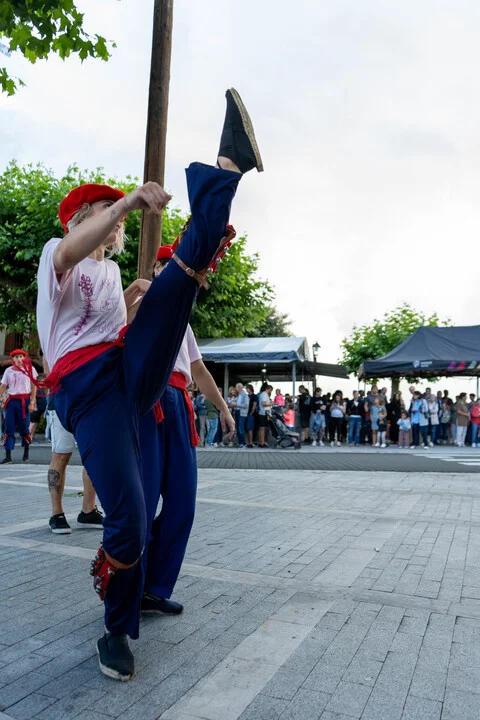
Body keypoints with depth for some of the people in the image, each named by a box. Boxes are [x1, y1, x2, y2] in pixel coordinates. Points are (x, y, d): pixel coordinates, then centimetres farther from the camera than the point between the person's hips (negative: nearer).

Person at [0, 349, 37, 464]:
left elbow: (34, 387, 0)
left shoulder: (30, 369, 2)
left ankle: (26, 452, 24)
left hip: (24, 401, -2)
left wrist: (32, 402, -7)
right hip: (11, 401, 2)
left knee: (24, 427, 3)